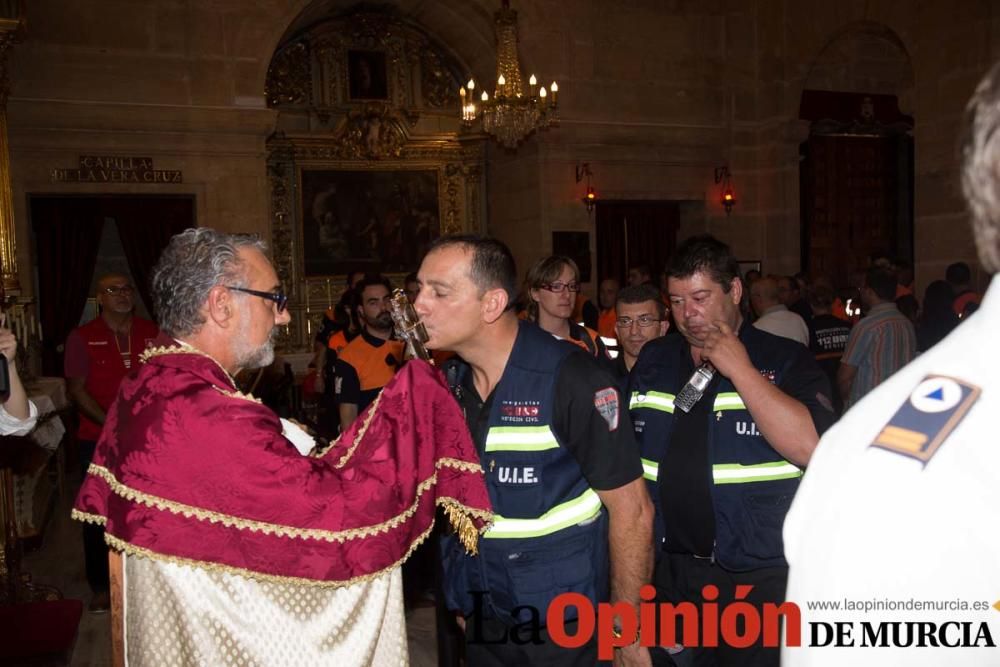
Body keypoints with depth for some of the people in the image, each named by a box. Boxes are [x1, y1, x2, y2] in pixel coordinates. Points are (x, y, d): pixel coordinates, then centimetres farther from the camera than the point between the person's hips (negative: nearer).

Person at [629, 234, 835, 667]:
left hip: (756, 579, -3)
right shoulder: (652, 360, 8)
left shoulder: (785, 361, -4)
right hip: (665, 571, 4)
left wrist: (740, 370, -19)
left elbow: (811, 447, -21)